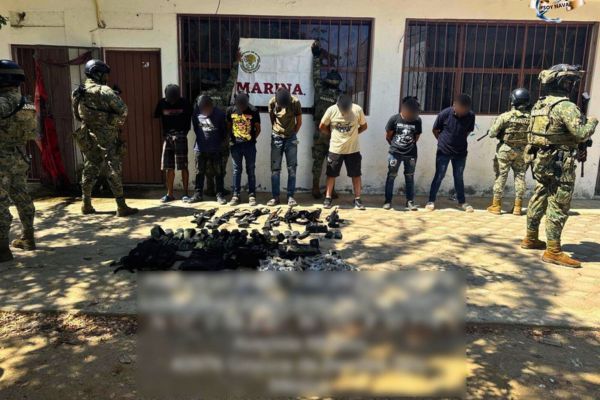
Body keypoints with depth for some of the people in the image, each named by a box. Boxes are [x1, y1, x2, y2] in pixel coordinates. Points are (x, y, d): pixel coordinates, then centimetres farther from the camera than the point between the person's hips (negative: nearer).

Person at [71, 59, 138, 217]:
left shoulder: (79, 93, 8)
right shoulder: (105, 91, -13)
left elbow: (77, 115, 15)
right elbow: (123, 110, -15)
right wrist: (119, 123, 2)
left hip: (88, 137, 7)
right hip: (106, 138, -7)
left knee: (89, 171, 15)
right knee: (114, 171, -5)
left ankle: (86, 205, 22)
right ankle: (121, 207, -4)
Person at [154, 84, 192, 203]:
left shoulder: (184, 103, -1)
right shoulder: (162, 103, 5)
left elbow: (189, 118, 7)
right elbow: (157, 117, 9)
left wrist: (184, 131, -1)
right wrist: (164, 134, 2)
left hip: (180, 136, -3)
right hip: (167, 137, 3)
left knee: (183, 166, -2)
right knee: (169, 167, 5)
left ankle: (185, 193, 4)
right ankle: (170, 194, 12)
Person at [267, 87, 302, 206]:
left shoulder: (295, 102, -13)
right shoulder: (272, 102, -9)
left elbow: (299, 121, -2)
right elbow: (272, 119, 6)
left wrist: (293, 134, 4)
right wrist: (276, 131, 9)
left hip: (291, 138, -1)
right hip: (276, 138, 1)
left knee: (292, 168, -2)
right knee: (275, 169, 1)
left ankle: (290, 196, 4)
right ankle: (275, 197, 7)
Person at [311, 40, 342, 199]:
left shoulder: (319, 91, -2)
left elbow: (316, 74, 10)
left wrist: (316, 56, 18)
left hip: (319, 133, 2)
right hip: (334, 135, -2)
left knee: (317, 161, 7)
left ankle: (316, 189, 10)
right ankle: (330, 190, 11)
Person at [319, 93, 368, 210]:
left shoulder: (357, 110, -11)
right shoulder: (331, 110, -12)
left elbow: (364, 126, 3)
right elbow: (322, 127, 0)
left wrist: (352, 134, -2)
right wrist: (333, 134, 2)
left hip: (353, 150, 0)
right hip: (335, 149, 0)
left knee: (356, 175, 5)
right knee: (331, 174, 7)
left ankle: (357, 199, 15)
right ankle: (328, 198, 18)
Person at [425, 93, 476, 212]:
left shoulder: (471, 116, -11)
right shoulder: (444, 114, -17)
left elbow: (468, 131, 7)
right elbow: (435, 130, -2)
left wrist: (459, 142, 9)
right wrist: (443, 141, 8)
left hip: (461, 152, 2)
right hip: (443, 151, -2)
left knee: (459, 177, 11)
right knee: (439, 176, 3)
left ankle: (462, 201, 23)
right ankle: (431, 201, 12)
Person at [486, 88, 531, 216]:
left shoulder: (505, 116, -15)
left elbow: (492, 133, -11)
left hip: (505, 150, -2)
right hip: (522, 151, 3)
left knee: (501, 176, 5)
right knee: (520, 176, 10)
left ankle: (496, 205, 8)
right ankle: (518, 206, 12)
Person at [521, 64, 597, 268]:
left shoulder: (539, 105, 10)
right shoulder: (565, 106, -17)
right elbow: (582, 134, -20)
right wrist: (592, 122, 0)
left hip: (540, 160, 9)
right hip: (559, 164, -9)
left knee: (539, 200, 16)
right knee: (558, 207, -4)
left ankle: (530, 239, 26)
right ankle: (553, 251, -1)